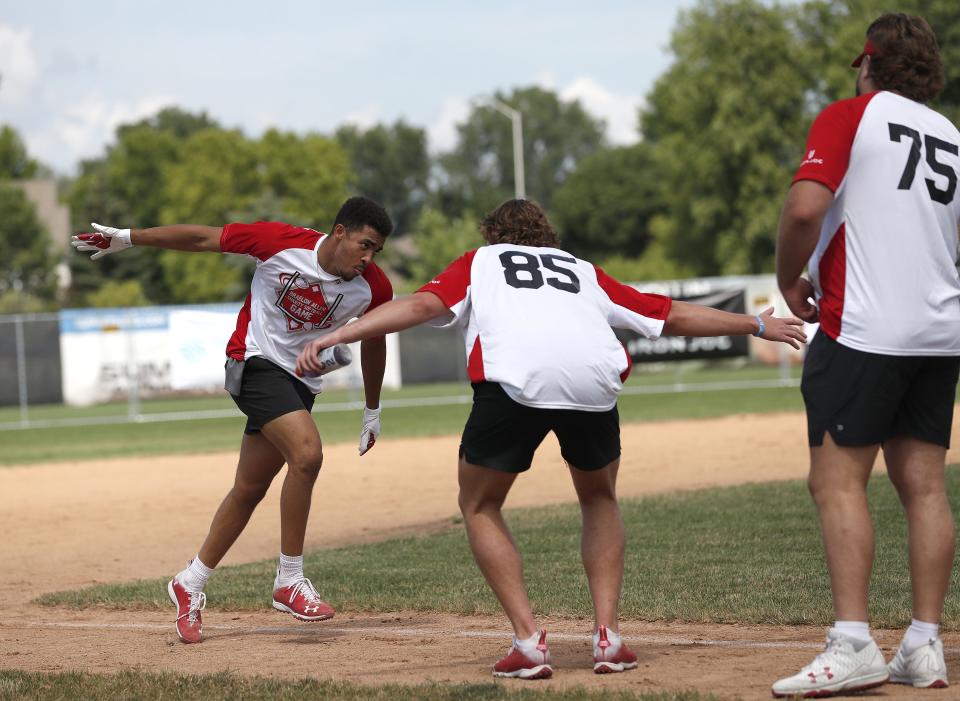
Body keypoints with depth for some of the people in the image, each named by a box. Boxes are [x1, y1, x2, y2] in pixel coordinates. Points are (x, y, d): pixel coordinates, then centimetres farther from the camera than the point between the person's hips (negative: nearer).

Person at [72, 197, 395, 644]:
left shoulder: (373, 288, -8)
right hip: (256, 363, -5)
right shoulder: (282, 242, -19)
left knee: (250, 490, 8)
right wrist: (126, 238, -7)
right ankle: (289, 582, -17)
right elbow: (203, 239, -9)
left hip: (300, 383, 5)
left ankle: (190, 584, 24)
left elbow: (374, 340, 12)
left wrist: (372, 411, 21)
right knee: (307, 452, -26)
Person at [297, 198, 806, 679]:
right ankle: (607, 636, 14)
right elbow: (673, 316, 38)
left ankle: (528, 640, 3)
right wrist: (757, 325, 50)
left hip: (514, 379, -3)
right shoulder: (585, 272, 36)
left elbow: (423, 304, 13)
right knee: (600, 499, 28)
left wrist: (334, 337, 8)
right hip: (594, 379, 3)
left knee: (479, 507, 18)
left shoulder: (480, 261, 31)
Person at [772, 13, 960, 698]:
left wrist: (791, 280, -1)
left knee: (838, 483, -8)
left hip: (863, 329, -7)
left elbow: (805, 208, -16)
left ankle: (852, 645, -17)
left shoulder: (850, 115, -2)